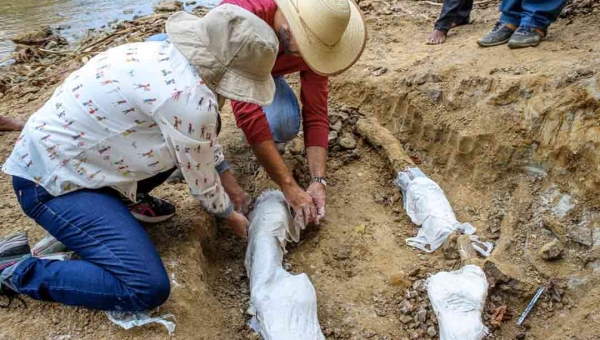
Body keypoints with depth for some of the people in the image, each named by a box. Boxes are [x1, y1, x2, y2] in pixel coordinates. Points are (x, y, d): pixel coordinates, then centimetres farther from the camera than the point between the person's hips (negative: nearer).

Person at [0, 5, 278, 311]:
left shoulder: (169, 56, 1)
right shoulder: (189, 98, -27)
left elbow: (203, 136, 17)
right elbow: (201, 182, -12)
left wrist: (227, 179, 24)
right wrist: (230, 214, 8)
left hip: (66, 157, 9)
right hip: (51, 181, -9)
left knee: (201, 128, 7)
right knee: (147, 288, -17)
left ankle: (122, 198, 18)